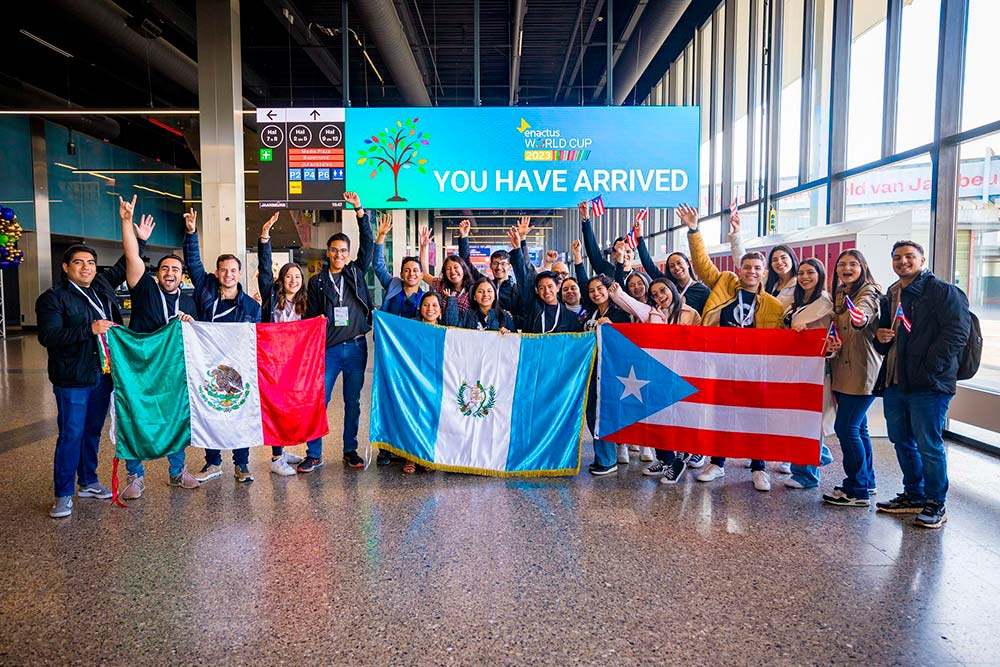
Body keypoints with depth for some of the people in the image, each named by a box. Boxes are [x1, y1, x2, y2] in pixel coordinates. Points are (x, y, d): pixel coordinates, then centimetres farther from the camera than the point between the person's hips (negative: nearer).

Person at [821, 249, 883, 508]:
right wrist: (833, 342, 0)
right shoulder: (840, 295, 15)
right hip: (843, 370, 9)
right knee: (857, 427, 16)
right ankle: (866, 481, 28)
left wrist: (860, 318, -56)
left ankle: (857, 490, 0)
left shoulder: (869, 293, -10)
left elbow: (862, 315, -33)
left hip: (862, 371, -8)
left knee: (845, 427, -10)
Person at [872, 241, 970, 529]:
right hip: (894, 383, 8)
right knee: (902, 442, 15)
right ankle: (913, 496, 30)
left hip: (928, 385, -8)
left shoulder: (943, 291, -5)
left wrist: (929, 368, -19)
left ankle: (935, 504, 12)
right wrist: (880, 336, 4)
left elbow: (956, 333, -14)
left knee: (928, 445, -2)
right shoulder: (890, 297, 18)